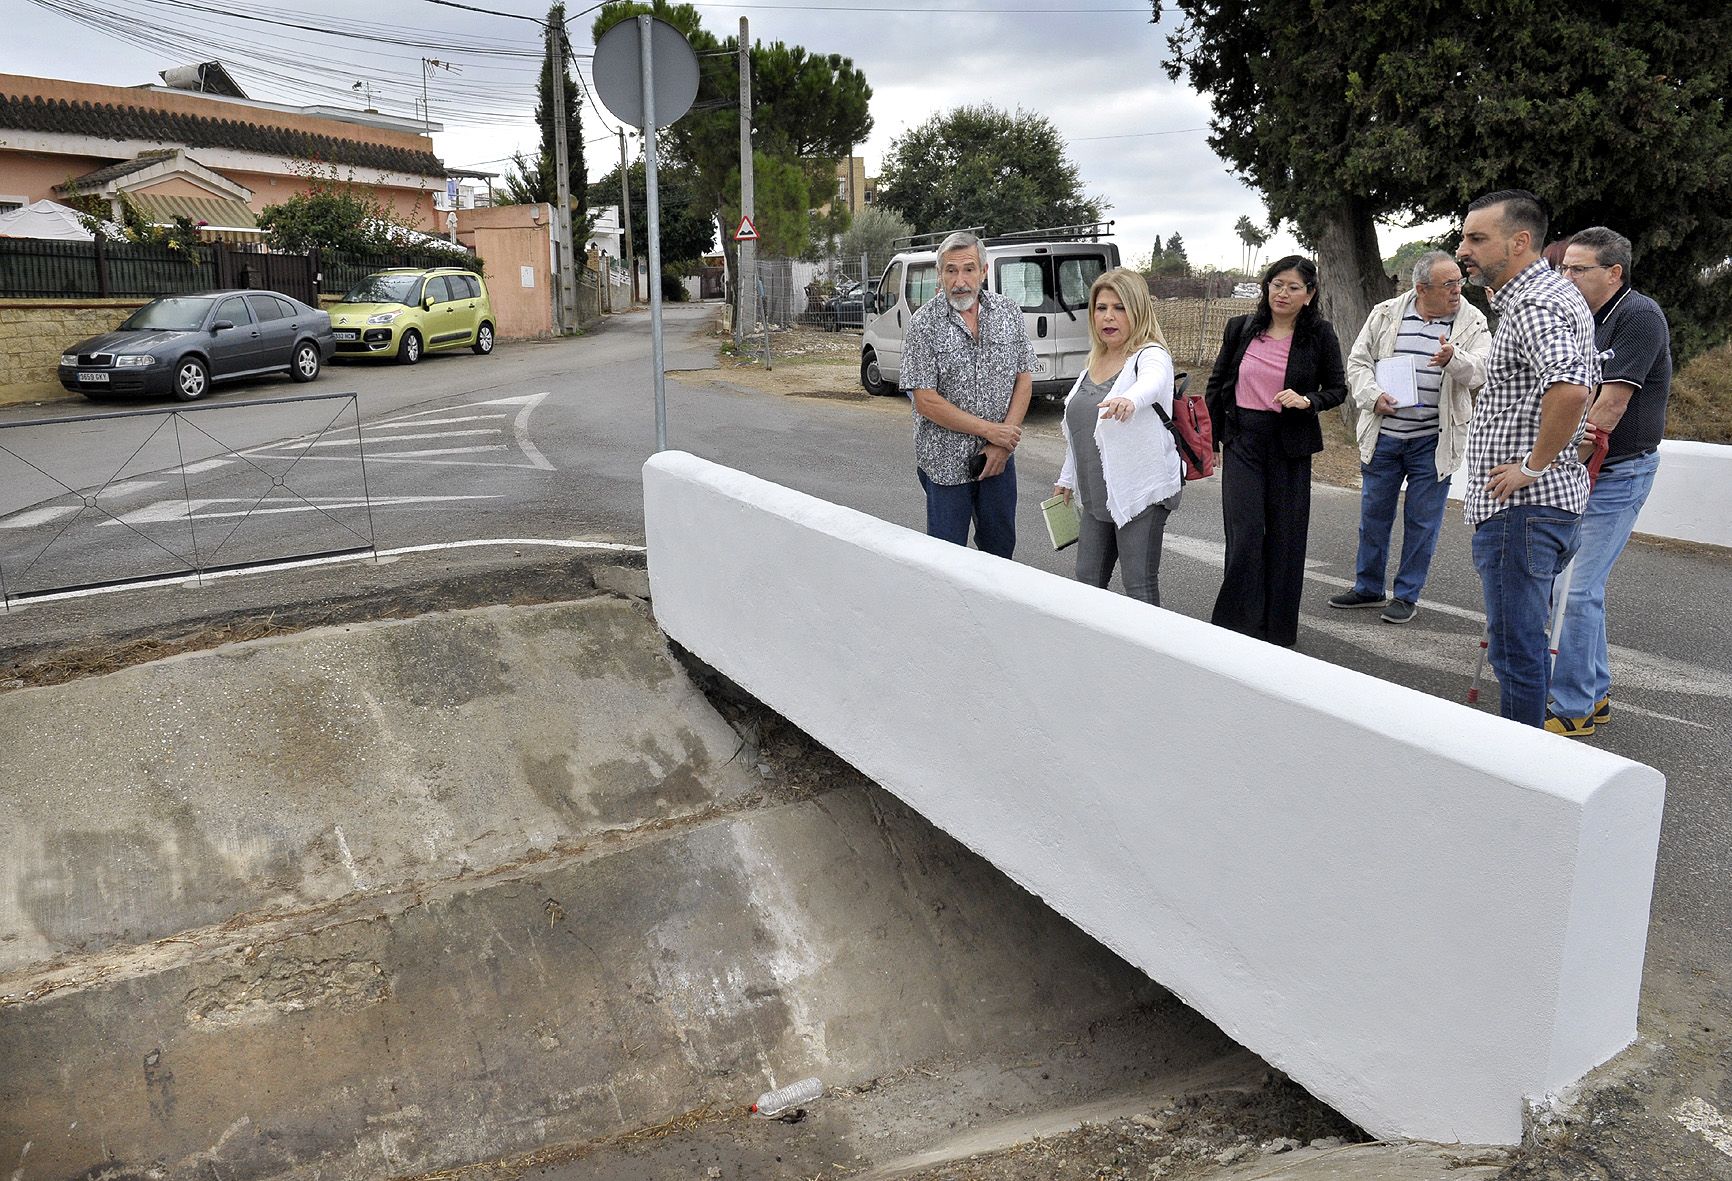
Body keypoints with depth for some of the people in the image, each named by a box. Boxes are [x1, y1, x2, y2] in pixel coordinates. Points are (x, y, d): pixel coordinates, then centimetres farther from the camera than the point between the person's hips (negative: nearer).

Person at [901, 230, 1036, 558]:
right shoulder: (925, 323, -10)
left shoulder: (1008, 312, 2)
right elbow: (926, 402, -14)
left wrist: (1002, 442, -8)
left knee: (1001, 549, 15)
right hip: (946, 460, -3)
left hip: (999, 458, 4)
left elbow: (1024, 379, 4)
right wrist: (990, 430, -14)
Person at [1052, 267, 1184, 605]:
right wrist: (1067, 479, 23)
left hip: (1140, 494, -7)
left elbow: (1152, 381, -38)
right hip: (1097, 495, 8)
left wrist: (1129, 399, -60)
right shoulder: (1094, 361, 11)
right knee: (1087, 582, 12)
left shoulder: (1151, 356, -12)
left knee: (1140, 588, -3)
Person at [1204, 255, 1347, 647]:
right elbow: (1216, 385, 10)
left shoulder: (1319, 334, -2)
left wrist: (1307, 401, -15)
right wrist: (1208, 437, 6)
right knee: (1244, 534, -8)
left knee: (1284, 537, 6)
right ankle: (1239, 625, 1)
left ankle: (1277, 630, 19)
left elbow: (1338, 389, 6)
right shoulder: (1240, 328, 2)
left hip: (1290, 446, 0)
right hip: (1242, 441, 0)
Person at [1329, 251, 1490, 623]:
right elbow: (1358, 362, 5)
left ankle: (1407, 594, 18)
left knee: (1422, 521, 5)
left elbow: (1481, 369, -13)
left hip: (1434, 441, -2)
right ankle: (1368, 587, 27)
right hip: (1383, 435, 2)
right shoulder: (1385, 314, 3)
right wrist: (1373, 397, -12)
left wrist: (1454, 359, -34)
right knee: (1373, 514, 12)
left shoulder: (1472, 321, -1)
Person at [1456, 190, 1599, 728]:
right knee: (1526, 639, 20)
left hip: (1520, 507, -11)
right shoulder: (1559, 294, 17)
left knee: (1516, 648, -4)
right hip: (1552, 502, 11)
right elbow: (1587, 380, 29)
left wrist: (1535, 466, -24)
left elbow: (1570, 389, -36)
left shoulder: (1533, 306, -18)